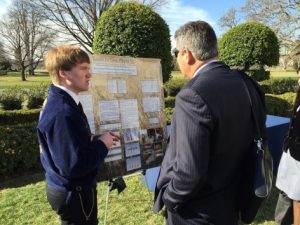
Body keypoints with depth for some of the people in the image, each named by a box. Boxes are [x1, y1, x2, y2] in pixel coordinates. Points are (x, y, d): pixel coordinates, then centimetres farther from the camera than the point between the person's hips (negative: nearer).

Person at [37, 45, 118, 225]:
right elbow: (73, 165, -32)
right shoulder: (62, 113, -30)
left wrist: (98, 140, 0)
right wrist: (102, 145, -19)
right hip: (74, 193, -10)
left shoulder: (62, 102, 3)